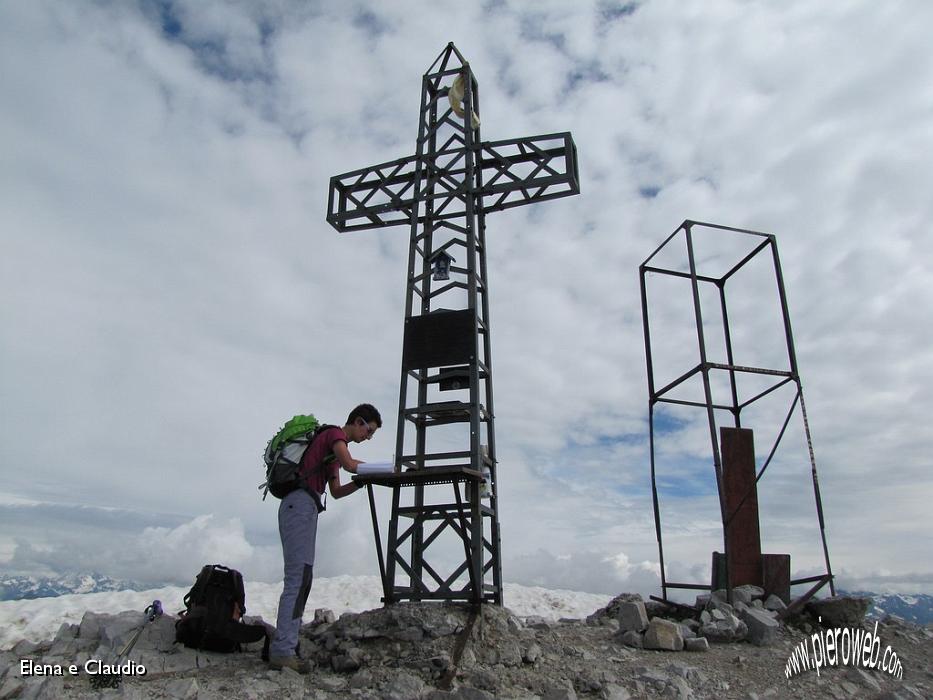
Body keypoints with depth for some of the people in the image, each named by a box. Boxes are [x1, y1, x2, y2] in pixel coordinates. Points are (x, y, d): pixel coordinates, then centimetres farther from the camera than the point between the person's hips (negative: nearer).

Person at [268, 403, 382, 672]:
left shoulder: (333, 451, 28)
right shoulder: (335, 434, 0)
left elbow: (336, 491, 22)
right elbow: (349, 464, -18)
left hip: (300, 507, 10)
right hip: (300, 503, -10)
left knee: (301, 579, 5)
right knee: (298, 577, -14)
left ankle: (285, 646, 5)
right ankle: (282, 650, -15)